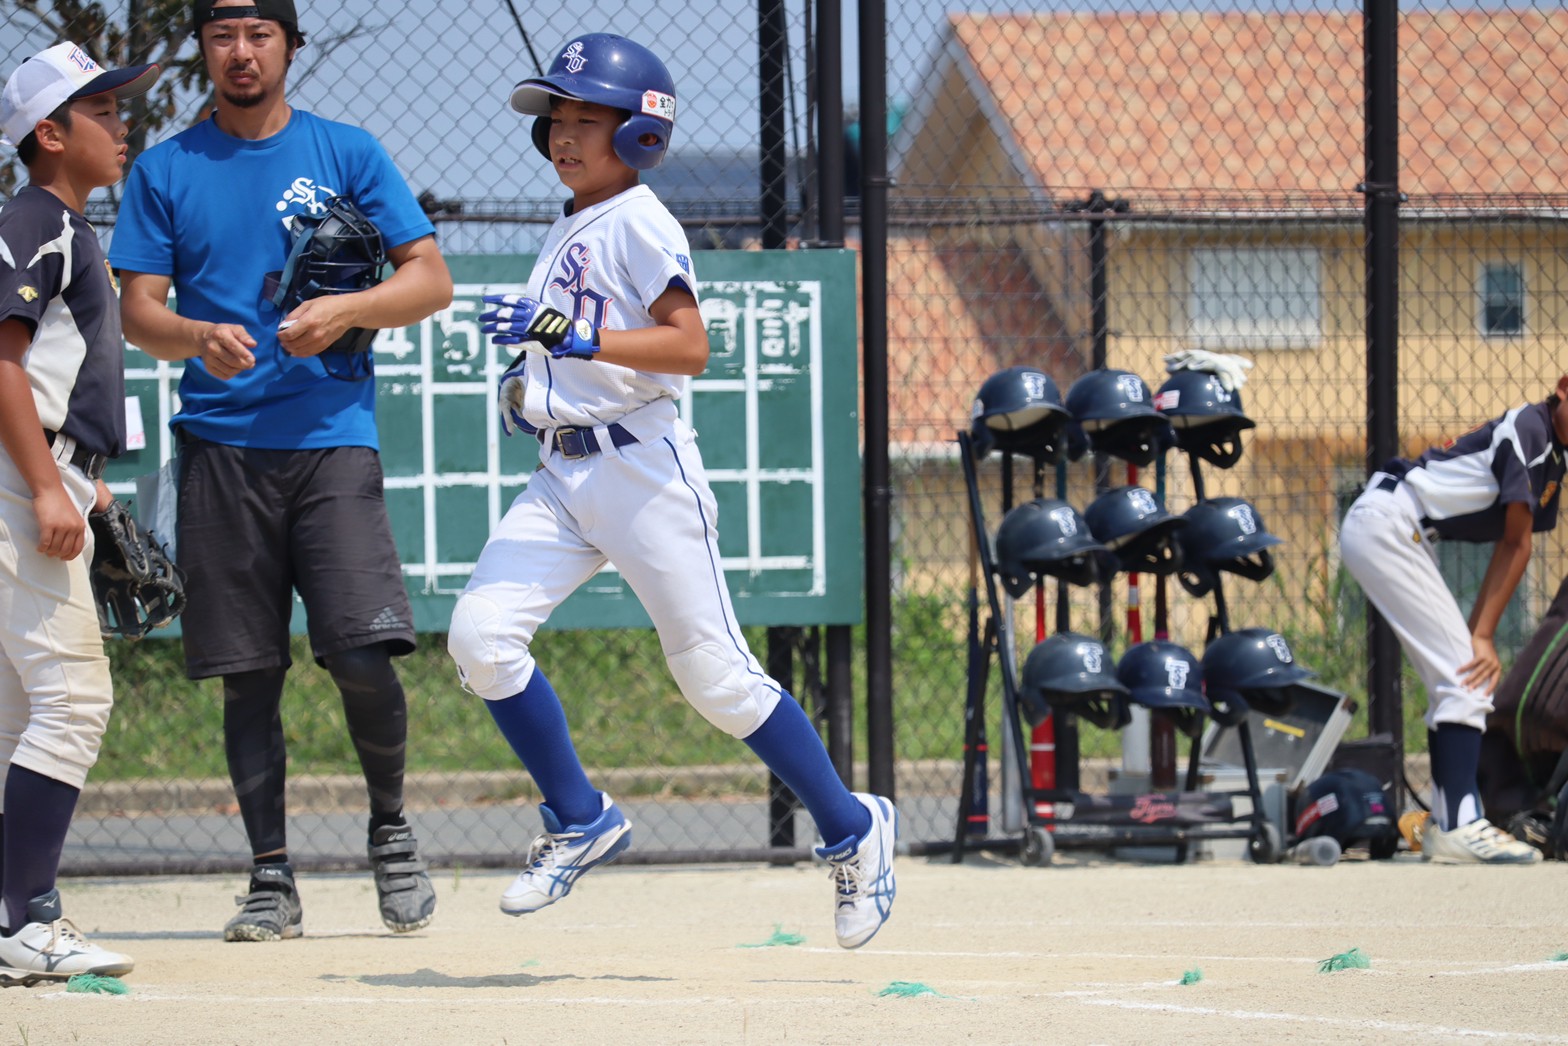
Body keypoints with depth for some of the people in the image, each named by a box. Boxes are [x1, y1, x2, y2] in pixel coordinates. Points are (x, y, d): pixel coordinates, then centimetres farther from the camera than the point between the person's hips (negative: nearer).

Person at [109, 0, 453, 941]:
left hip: (333, 436, -1)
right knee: (248, 675, 0)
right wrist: (198, 337, -17)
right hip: (221, 443, 1)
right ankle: (272, 878, 7)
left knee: (364, 658, -12)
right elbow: (139, 310, 5)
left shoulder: (348, 155, 8)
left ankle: (391, 830, 11)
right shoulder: (165, 172, 11)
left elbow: (431, 280, 4)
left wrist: (341, 311, -13)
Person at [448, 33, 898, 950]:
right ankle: (581, 822, 4)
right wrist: (535, 386, 13)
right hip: (565, 473, 8)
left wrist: (573, 337, -27)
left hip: (643, 464, -8)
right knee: (481, 635, -9)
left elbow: (688, 348, -20)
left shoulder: (639, 222, -9)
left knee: (716, 675, -5)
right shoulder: (568, 232, 18)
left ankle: (853, 830, 11)